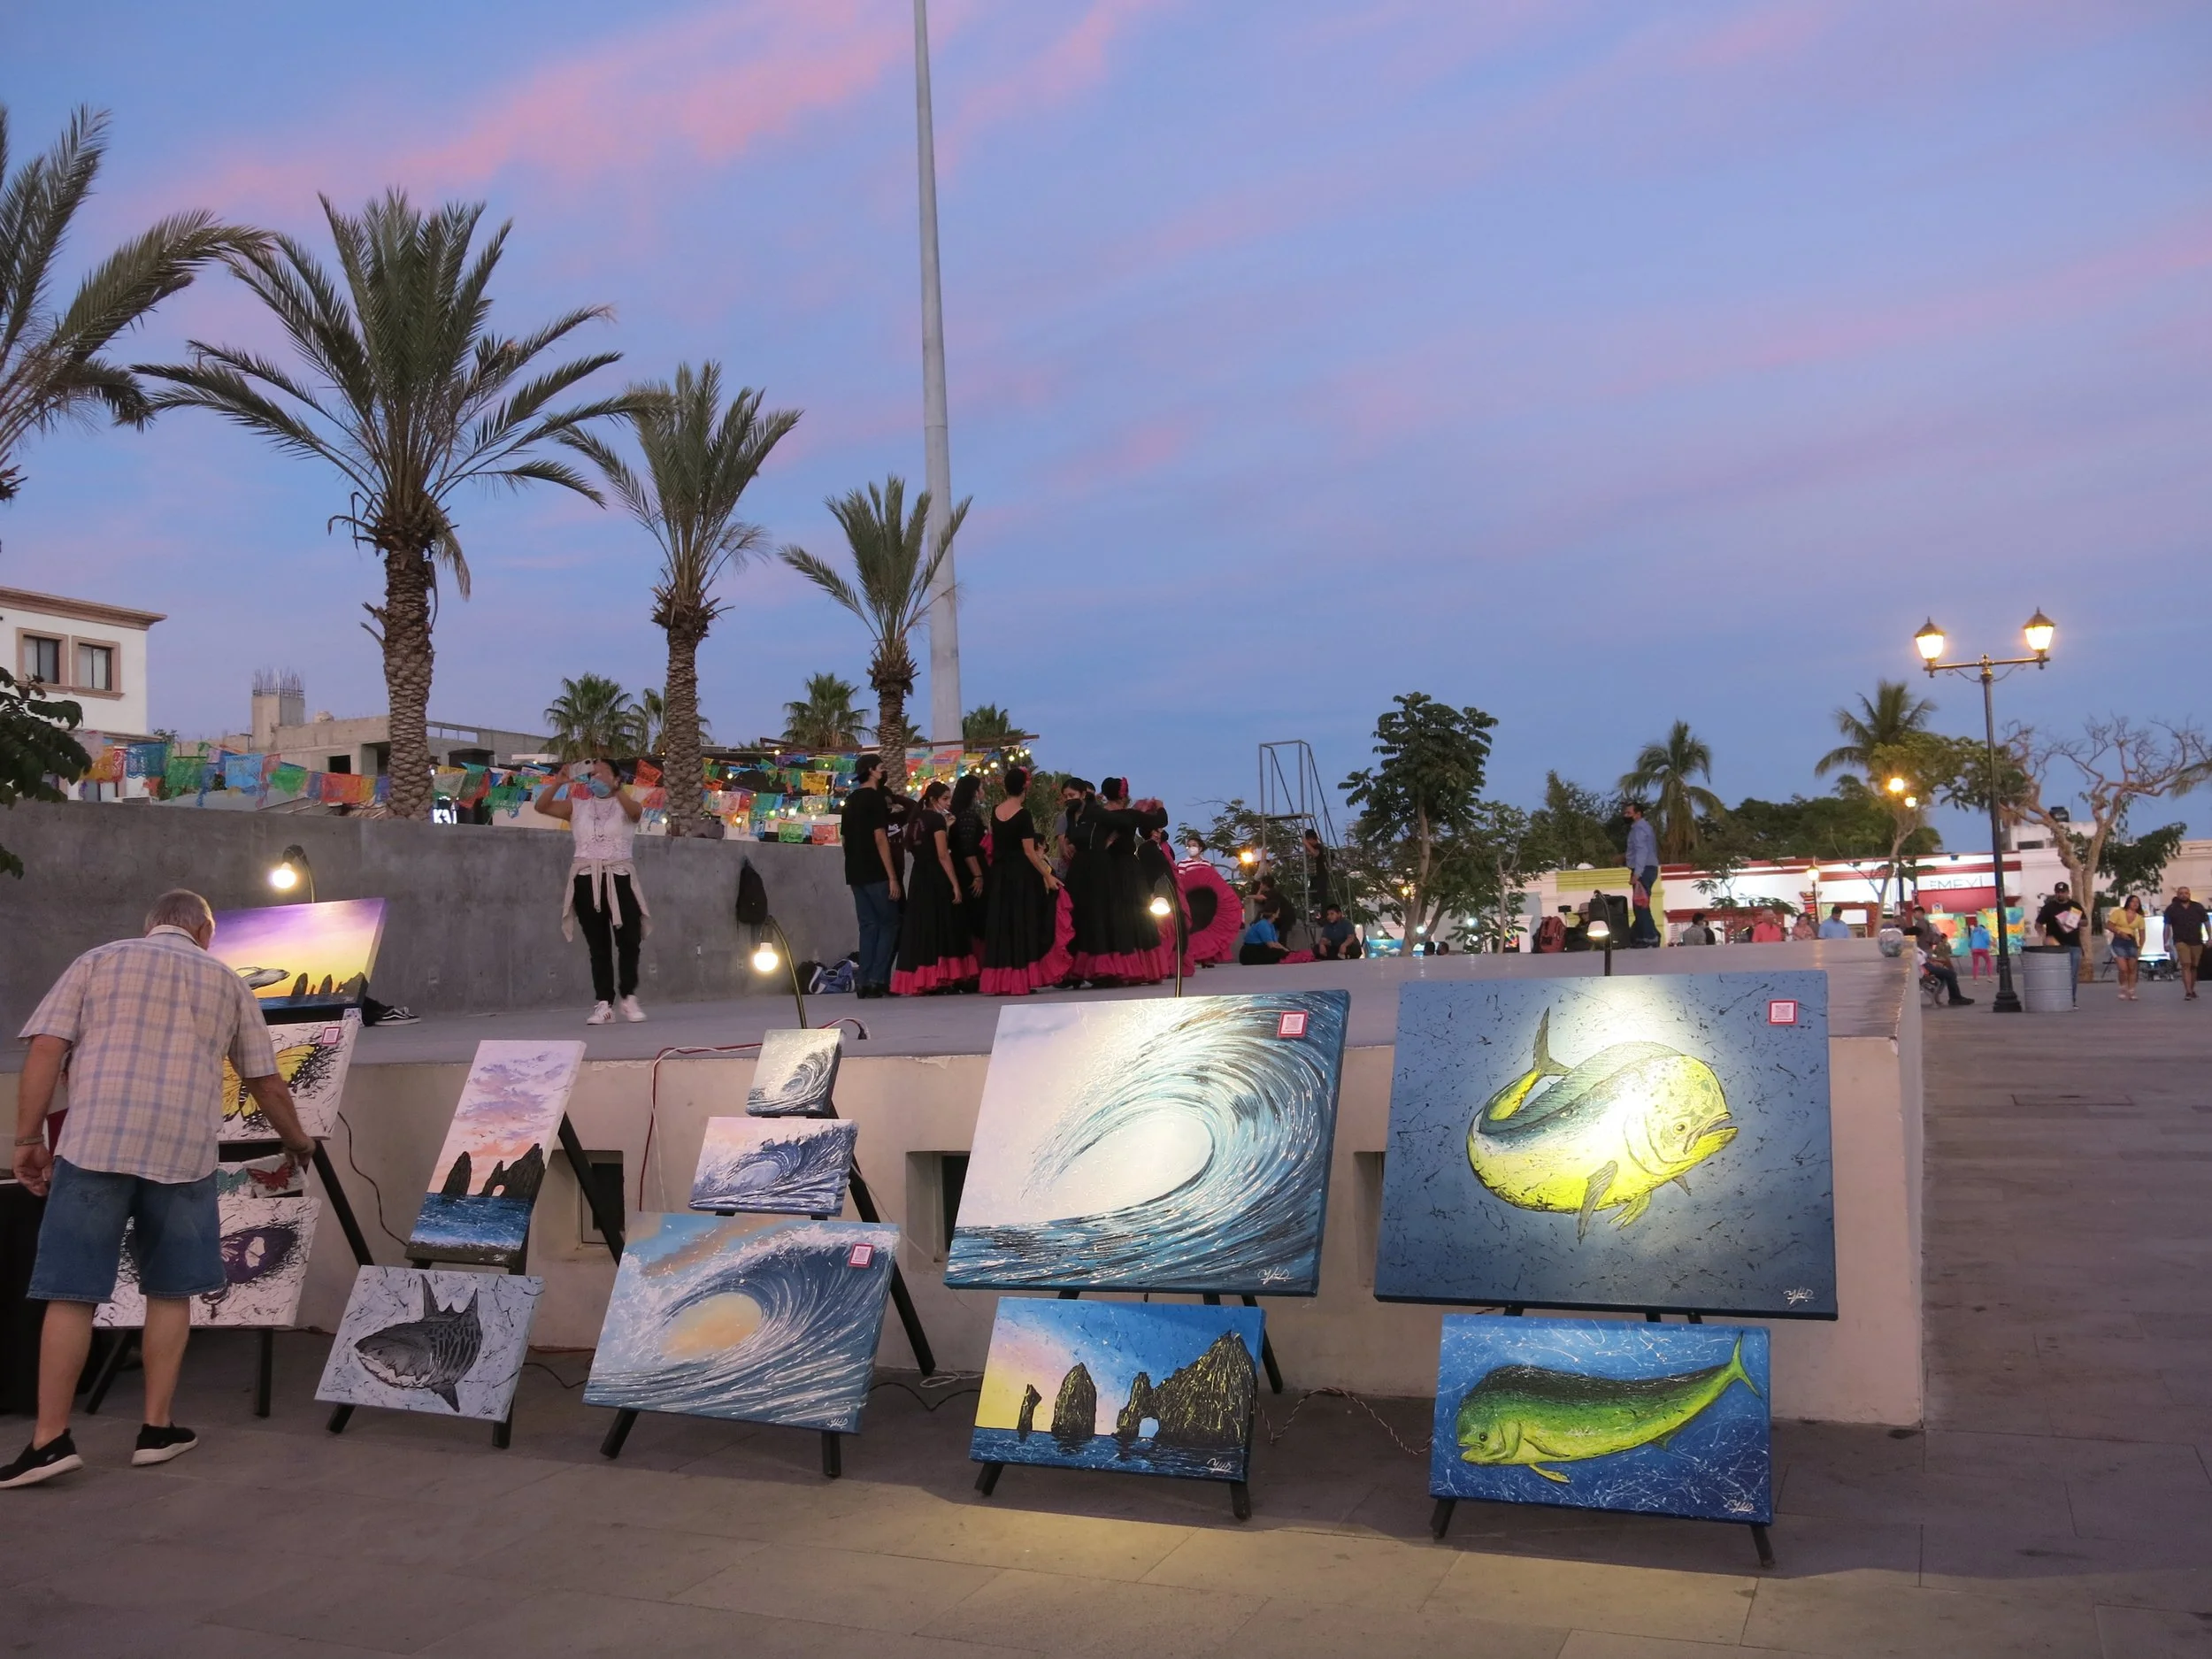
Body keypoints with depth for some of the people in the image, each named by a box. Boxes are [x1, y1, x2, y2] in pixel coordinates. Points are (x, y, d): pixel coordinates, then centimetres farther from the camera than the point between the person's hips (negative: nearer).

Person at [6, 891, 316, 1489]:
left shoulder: (97, 961, 13)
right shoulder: (228, 982, 16)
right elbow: (267, 1085, 18)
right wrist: (297, 1143, 33)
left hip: (94, 1144, -1)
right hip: (183, 1152, 1)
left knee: (72, 1291, 3)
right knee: (171, 1291, 11)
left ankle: (50, 1439, 3)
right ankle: (157, 1428, 14)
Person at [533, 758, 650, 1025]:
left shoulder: (625, 806, 5)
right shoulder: (578, 806, 12)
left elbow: (636, 809, -20)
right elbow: (541, 806, 2)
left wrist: (613, 787, -33)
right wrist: (558, 782, -14)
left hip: (619, 878, -2)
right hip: (586, 880, 2)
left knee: (629, 940, -6)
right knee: (598, 945, 3)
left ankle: (629, 998, 7)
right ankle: (604, 1003, 4)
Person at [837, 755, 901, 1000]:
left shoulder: (850, 800, 15)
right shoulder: (875, 797, -9)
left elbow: (845, 838, 18)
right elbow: (880, 838, -15)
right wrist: (892, 877, -16)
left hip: (855, 873, 8)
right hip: (876, 873, -8)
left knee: (868, 925, 9)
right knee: (889, 923, -2)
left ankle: (864, 981, 4)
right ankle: (878, 980, -8)